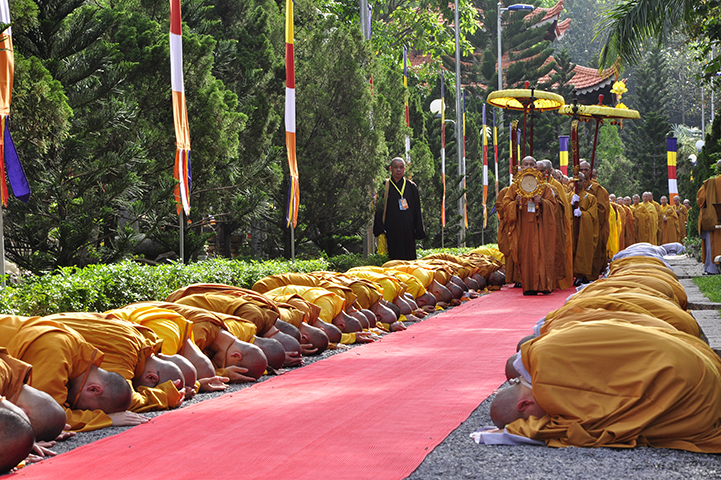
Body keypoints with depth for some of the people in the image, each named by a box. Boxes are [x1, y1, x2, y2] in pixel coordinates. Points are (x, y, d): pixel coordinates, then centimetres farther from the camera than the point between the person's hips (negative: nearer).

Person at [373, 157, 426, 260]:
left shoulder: (411, 187, 11)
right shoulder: (385, 186, 5)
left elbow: (417, 211, 12)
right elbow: (379, 209, 3)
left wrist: (419, 232, 5)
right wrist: (380, 229, -7)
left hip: (408, 230, 2)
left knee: (409, 258, 0)